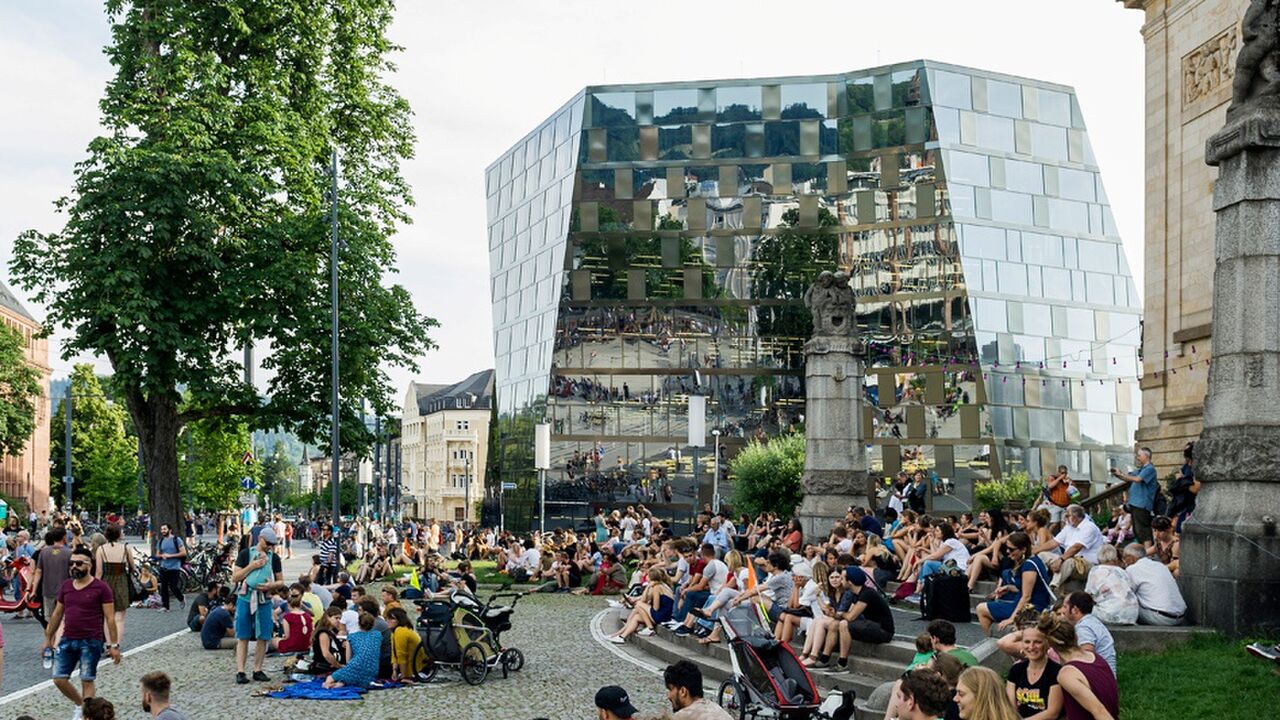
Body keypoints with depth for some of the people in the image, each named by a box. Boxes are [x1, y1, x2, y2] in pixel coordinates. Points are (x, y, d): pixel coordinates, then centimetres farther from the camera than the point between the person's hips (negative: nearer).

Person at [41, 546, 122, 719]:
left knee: (87, 681, 0)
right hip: (67, 640, 5)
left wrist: (114, 645, -11)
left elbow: (110, 618, -8)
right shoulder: (66, 586, 7)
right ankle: (80, 704, 29)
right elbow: (57, 614, 17)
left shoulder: (101, 588, -8)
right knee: (59, 679, 5)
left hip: (91, 642, -5)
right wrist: (48, 639, 17)